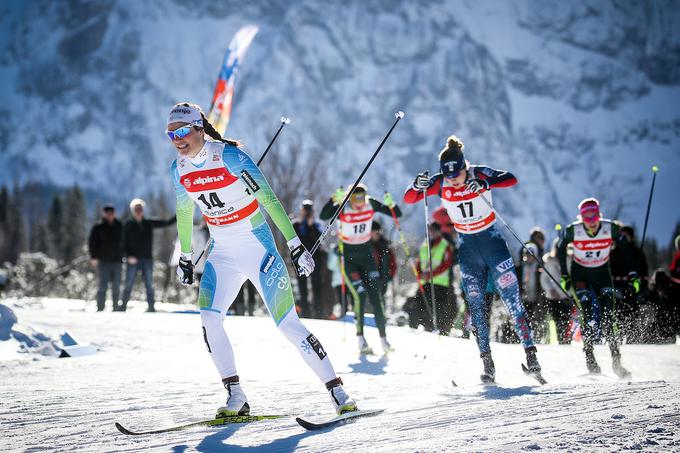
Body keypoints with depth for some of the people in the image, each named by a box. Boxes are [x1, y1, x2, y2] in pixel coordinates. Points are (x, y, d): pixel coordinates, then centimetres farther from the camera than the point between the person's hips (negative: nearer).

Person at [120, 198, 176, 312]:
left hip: (147, 259, 2)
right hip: (133, 260, -2)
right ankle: (123, 305, 3)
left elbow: (167, 222, 11)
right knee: (129, 284, -3)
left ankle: (151, 307, 1)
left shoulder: (149, 223, 9)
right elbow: (124, 243, 1)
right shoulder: (128, 225, 3)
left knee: (149, 284, 0)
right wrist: (129, 256, -13)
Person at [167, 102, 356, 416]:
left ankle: (336, 390, -1)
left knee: (287, 323, -10)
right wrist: (185, 257, 24)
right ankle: (235, 397, -5)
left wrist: (295, 244, -22)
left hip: (257, 246, -5)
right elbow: (184, 214, 18)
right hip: (222, 252, 5)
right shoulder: (179, 169, 1)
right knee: (208, 318, -15)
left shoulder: (228, 155, -18)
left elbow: (268, 198, -19)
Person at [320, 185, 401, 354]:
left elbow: (398, 214, -8)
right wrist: (334, 200, -49)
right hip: (348, 256, -3)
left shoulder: (371, 204, -11)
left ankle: (383, 337, 2)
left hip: (367, 255, 3)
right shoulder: (342, 208, -19)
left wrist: (391, 204, -28)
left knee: (375, 294, -4)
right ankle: (360, 338, -9)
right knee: (360, 293, -16)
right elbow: (323, 216, -37)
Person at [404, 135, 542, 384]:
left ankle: (530, 351, -5)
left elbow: (511, 179, -28)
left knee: (511, 298, -10)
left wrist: (485, 184, -44)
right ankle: (487, 363, -1)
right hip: (467, 246, 2)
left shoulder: (479, 174, -15)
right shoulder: (439, 183, -8)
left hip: (491, 239, -2)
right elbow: (408, 199, -9)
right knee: (475, 304, -3)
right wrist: (417, 186, -31)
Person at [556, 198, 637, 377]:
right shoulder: (573, 230, -21)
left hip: (602, 274, 1)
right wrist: (564, 276, -4)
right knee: (590, 314, -17)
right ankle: (589, 356, -4)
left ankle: (616, 360, -1)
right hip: (580, 275, -1)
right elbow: (561, 249, -3)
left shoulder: (610, 228, -19)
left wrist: (633, 275, -9)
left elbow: (625, 249, -5)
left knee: (608, 317, -7)